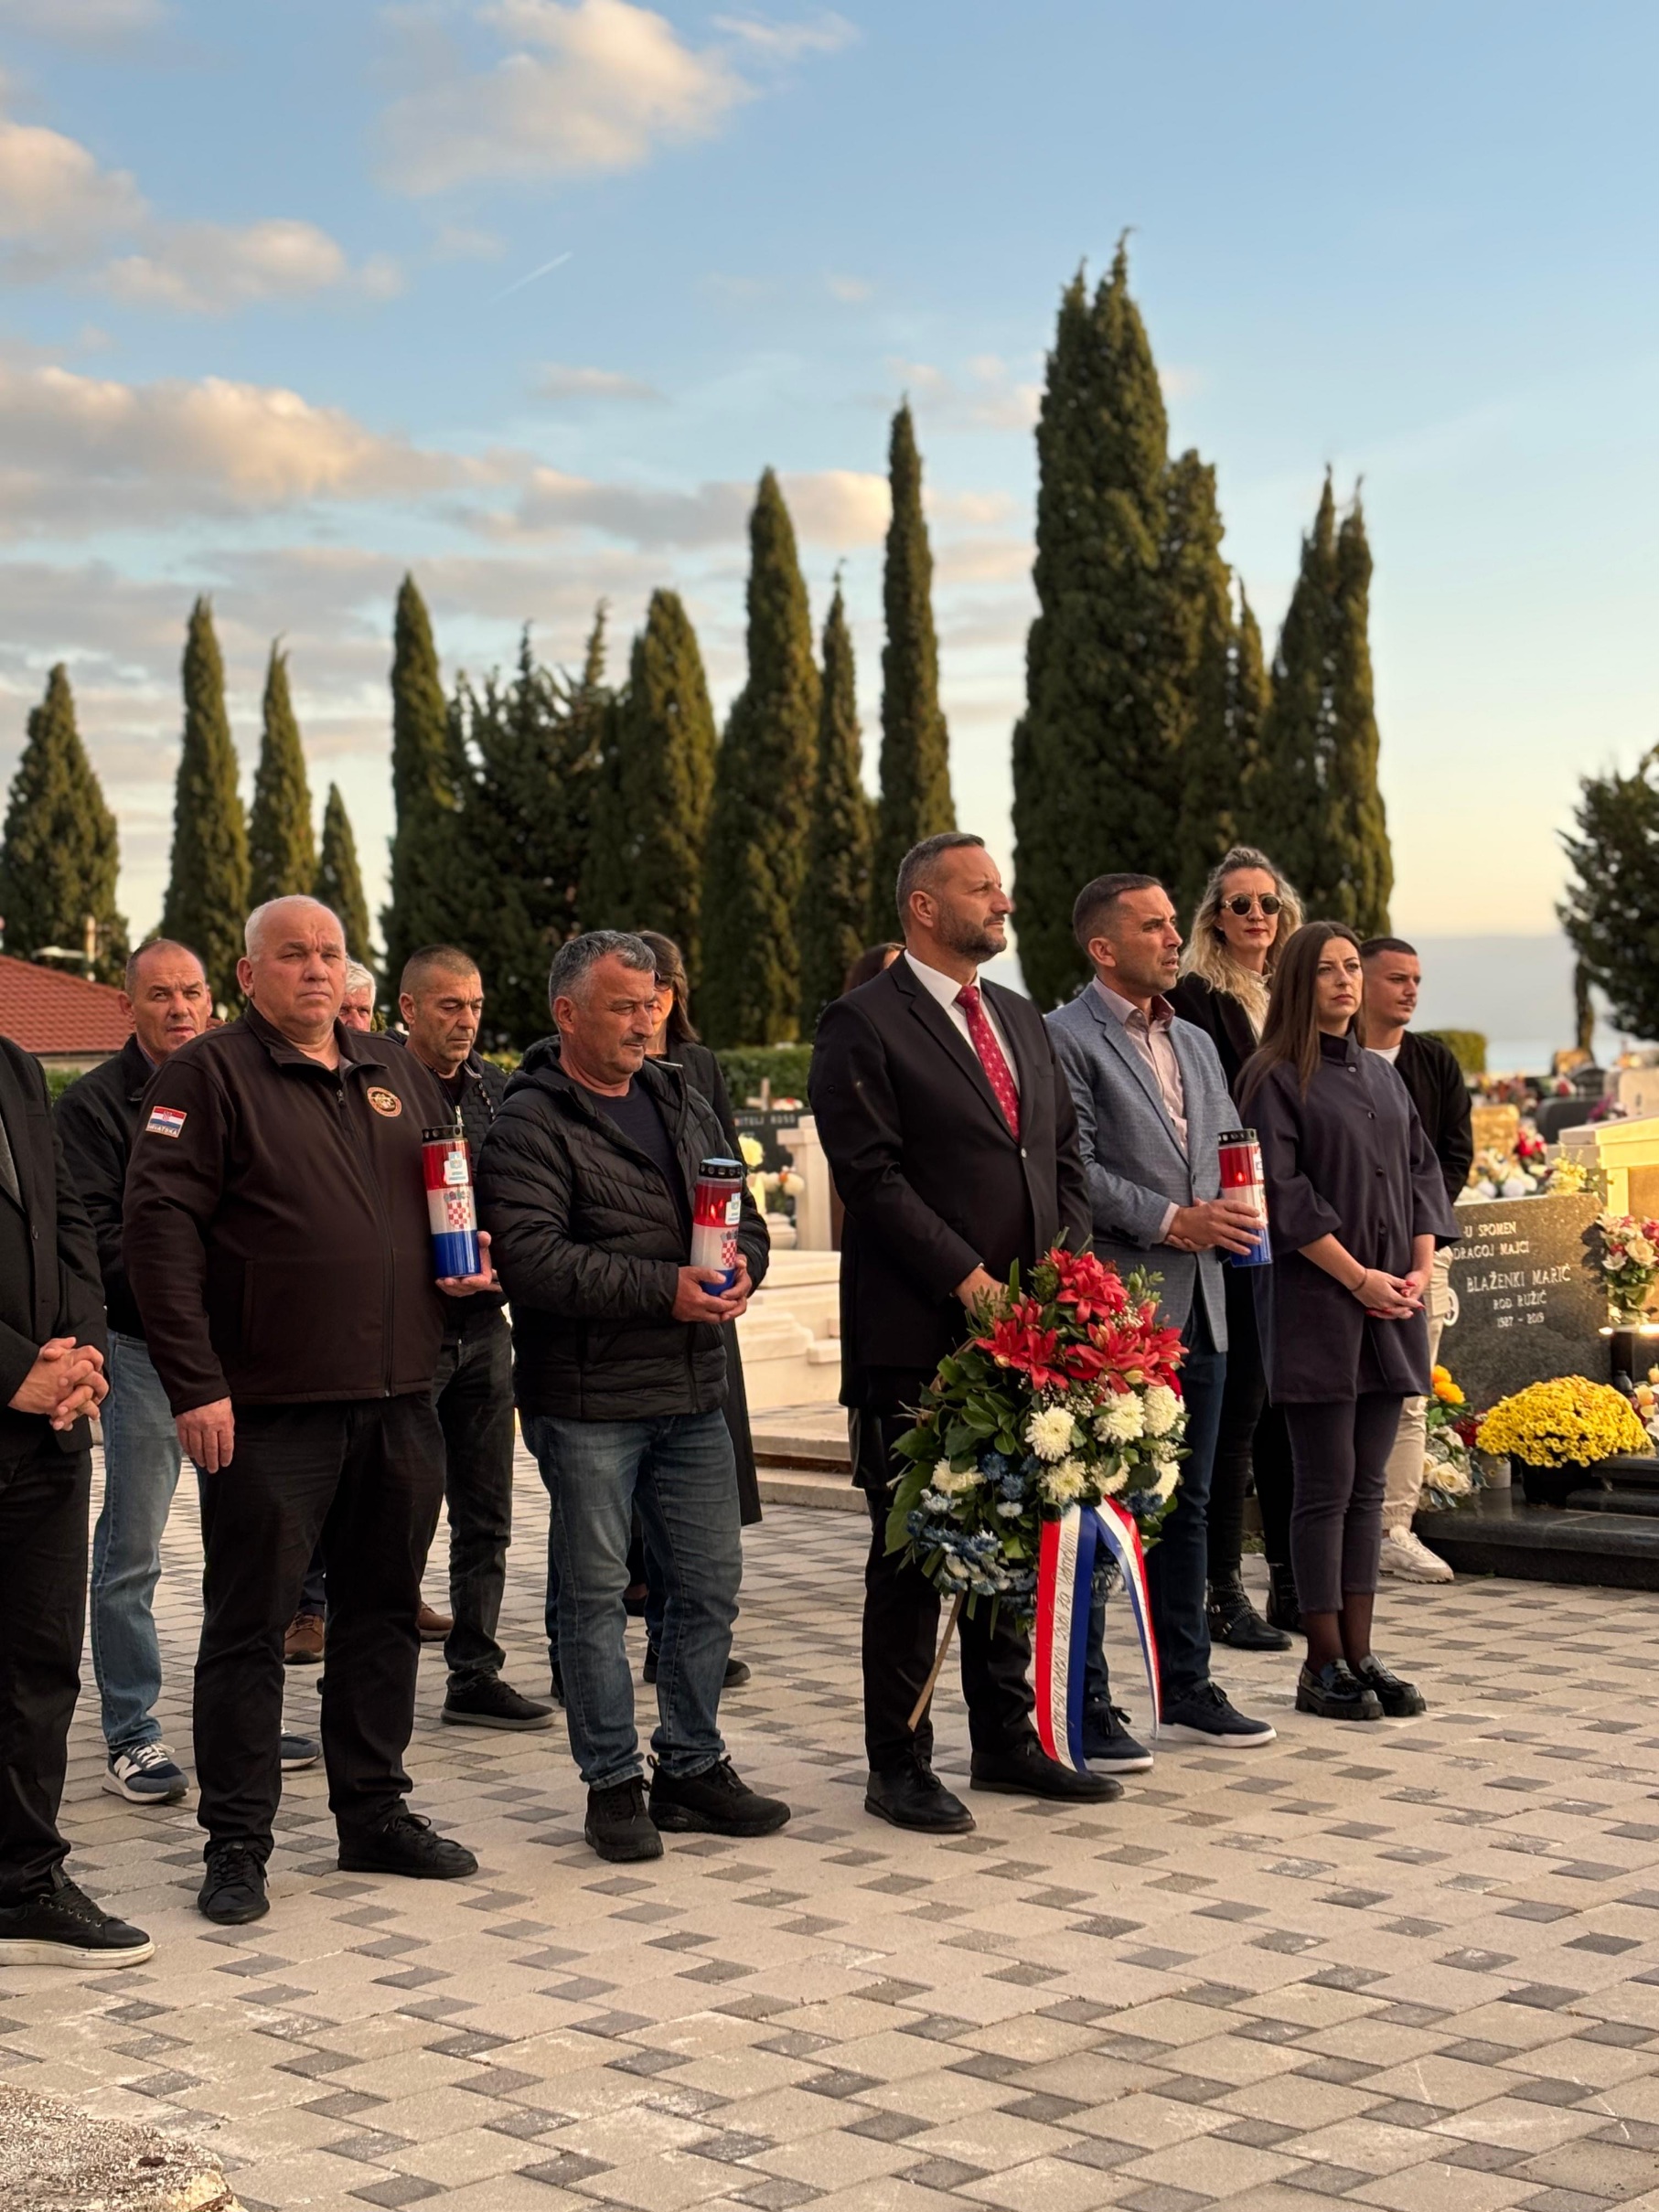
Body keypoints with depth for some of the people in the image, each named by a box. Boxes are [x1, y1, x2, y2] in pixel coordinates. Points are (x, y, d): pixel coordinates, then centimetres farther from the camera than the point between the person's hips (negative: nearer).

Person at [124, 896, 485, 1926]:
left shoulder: (397, 1072, 14)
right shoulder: (209, 1074, -5)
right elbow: (161, 1226, -12)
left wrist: (474, 1259, 5)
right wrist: (195, 1383, -18)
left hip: (400, 1398, 6)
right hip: (269, 1409, -6)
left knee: (385, 1609, 14)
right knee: (251, 1621, 1)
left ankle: (377, 1812, 26)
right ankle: (238, 1841, 10)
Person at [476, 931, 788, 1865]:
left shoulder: (684, 1102, 14)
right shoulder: (530, 1124, -8)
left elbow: (744, 1214, 18)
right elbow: (532, 1257, -20)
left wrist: (741, 1266, -6)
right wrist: (663, 1289, -22)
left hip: (693, 1393, 6)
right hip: (588, 1401, -6)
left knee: (711, 1584, 11)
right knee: (596, 1594, 3)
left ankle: (693, 1765, 25)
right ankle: (614, 1782, 14)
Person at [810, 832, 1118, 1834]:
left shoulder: (1023, 1019, 16)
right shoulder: (864, 1025, -8)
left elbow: (1065, 1157, 17)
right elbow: (873, 1177, -14)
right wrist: (968, 1281, -17)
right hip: (916, 1338, -7)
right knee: (913, 1550, 1)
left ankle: (1006, 1739, 26)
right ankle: (899, 1765, 10)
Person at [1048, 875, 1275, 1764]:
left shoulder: (1195, 1044, 18)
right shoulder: (1065, 1039, -8)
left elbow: (1232, 1148, 20)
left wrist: (1232, 1214, -1)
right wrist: (1172, 1221, -17)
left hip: (1197, 1307, 8)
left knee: (1187, 1504, 14)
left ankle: (1187, 1688, 24)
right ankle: (1086, 1709, 5)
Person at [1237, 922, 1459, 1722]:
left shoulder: (1382, 1076, 16)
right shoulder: (1276, 1076, -5)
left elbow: (1420, 1171, 15)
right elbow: (1282, 1191, -12)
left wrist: (1421, 1267, 0)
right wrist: (1358, 1276, -14)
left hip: (1389, 1306, 6)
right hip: (1314, 1304, -6)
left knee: (1367, 1485, 8)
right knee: (1326, 1485, -4)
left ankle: (1359, 1656, 12)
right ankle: (1324, 1666, 3)